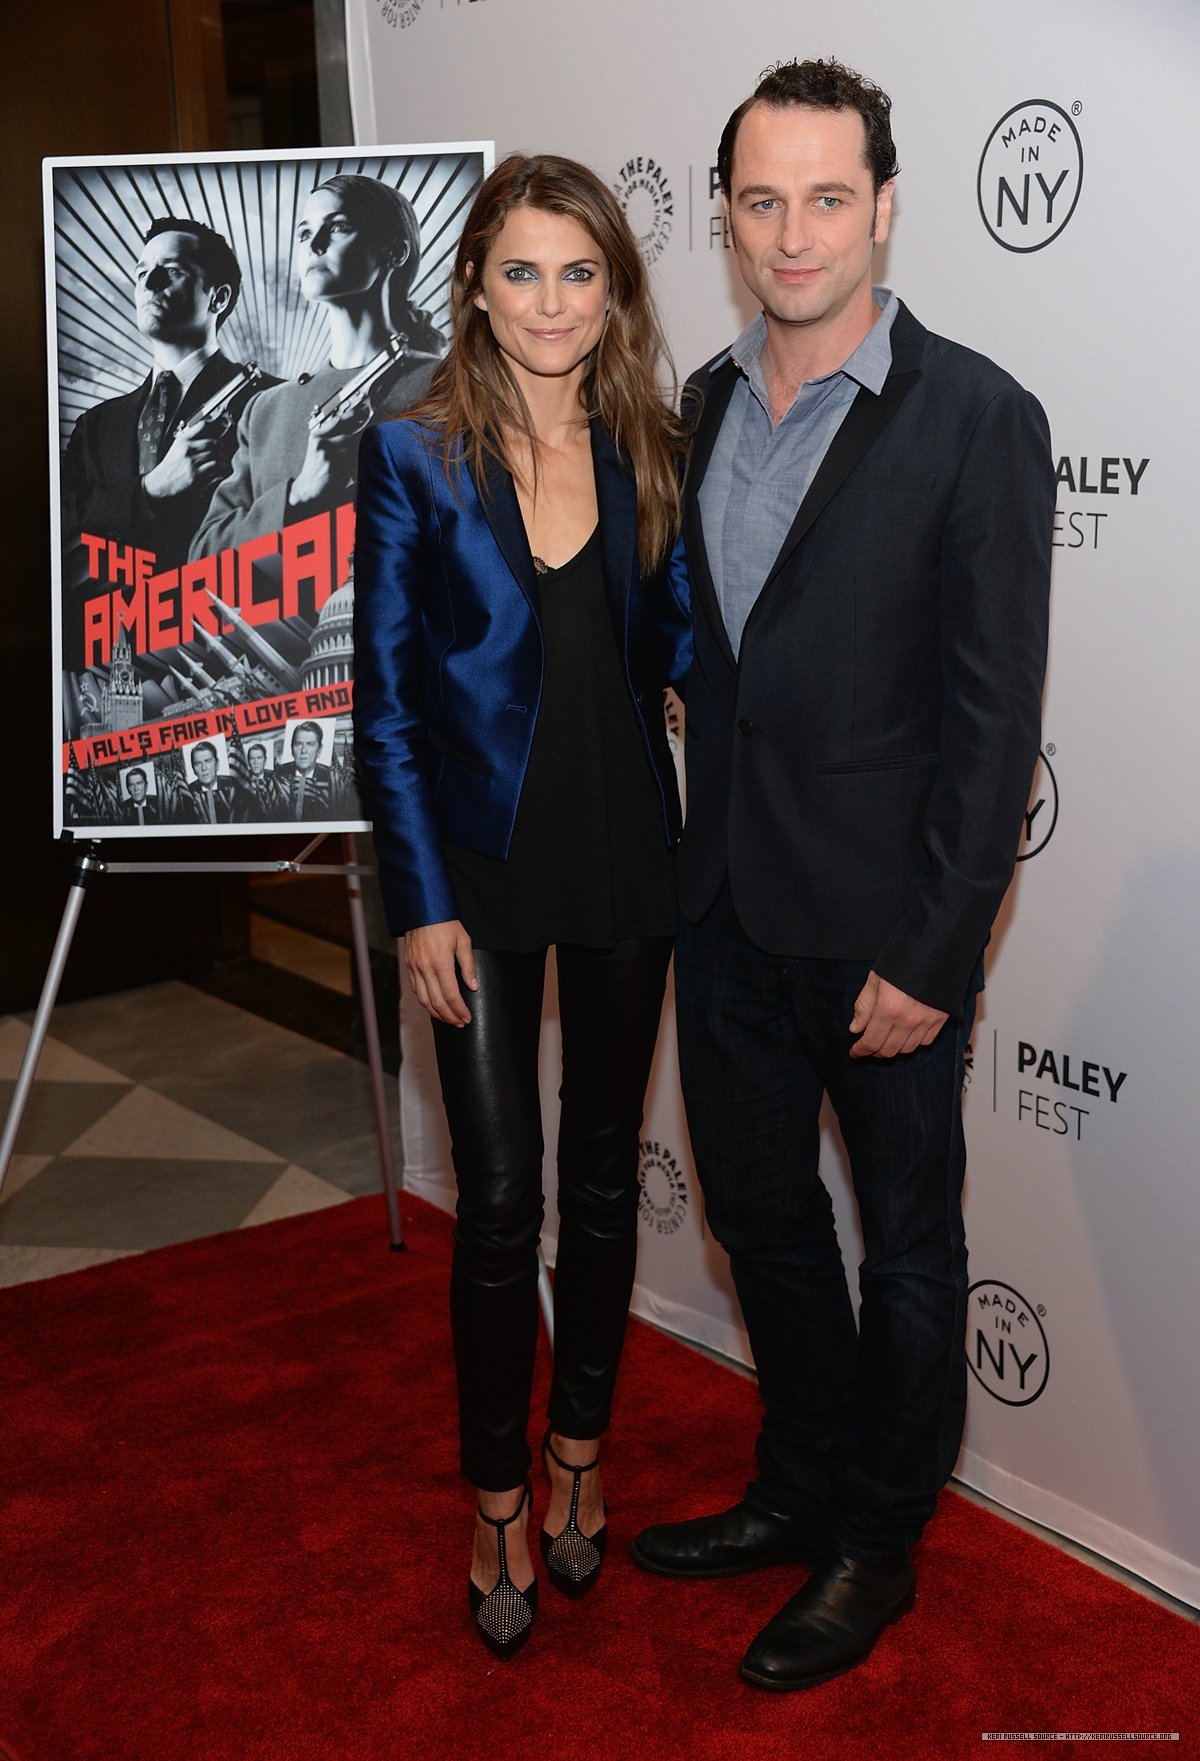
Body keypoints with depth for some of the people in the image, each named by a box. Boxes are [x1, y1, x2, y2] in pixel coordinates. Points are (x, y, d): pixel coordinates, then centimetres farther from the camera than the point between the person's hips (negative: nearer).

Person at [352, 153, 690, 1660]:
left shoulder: (652, 453, 2)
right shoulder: (415, 457, -6)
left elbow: (684, 655, 4)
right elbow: (383, 702, -6)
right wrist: (421, 903, -9)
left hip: (626, 859, 3)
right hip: (483, 869, -3)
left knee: (603, 1174, 14)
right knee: (500, 1201, 2)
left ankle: (577, 1451, 34)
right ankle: (497, 1501, 21)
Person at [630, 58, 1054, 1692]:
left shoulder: (976, 419, -13)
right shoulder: (707, 401, 5)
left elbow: (995, 718, -15)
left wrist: (929, 958, -17)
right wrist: (690, 861, 8)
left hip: (881, 926, -6)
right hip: (728, 902, 6)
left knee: (905, 1246, 12)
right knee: (759, 1207, 20)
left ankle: (879, 1543, 33)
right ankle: (800, 1487, 42)